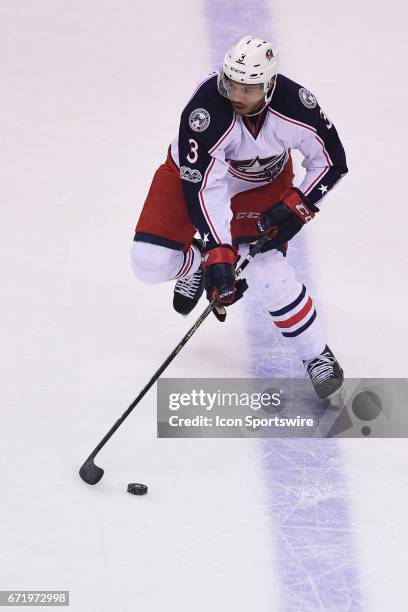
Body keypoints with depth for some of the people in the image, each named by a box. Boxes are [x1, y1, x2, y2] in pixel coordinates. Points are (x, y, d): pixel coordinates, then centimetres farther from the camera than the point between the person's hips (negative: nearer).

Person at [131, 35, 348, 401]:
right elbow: (203, 187, -35)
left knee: (266, 274, -18)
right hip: (197, 172, 0)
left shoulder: (295, 105, -30)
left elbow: (331, 161, -14)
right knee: (150, 262, -14)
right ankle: (196, 264, 23)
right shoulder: (205, 111, -37)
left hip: (263, 183, 0)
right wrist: (217, 256, -39)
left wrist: (296, 207, -24)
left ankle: (318, 357, 2)